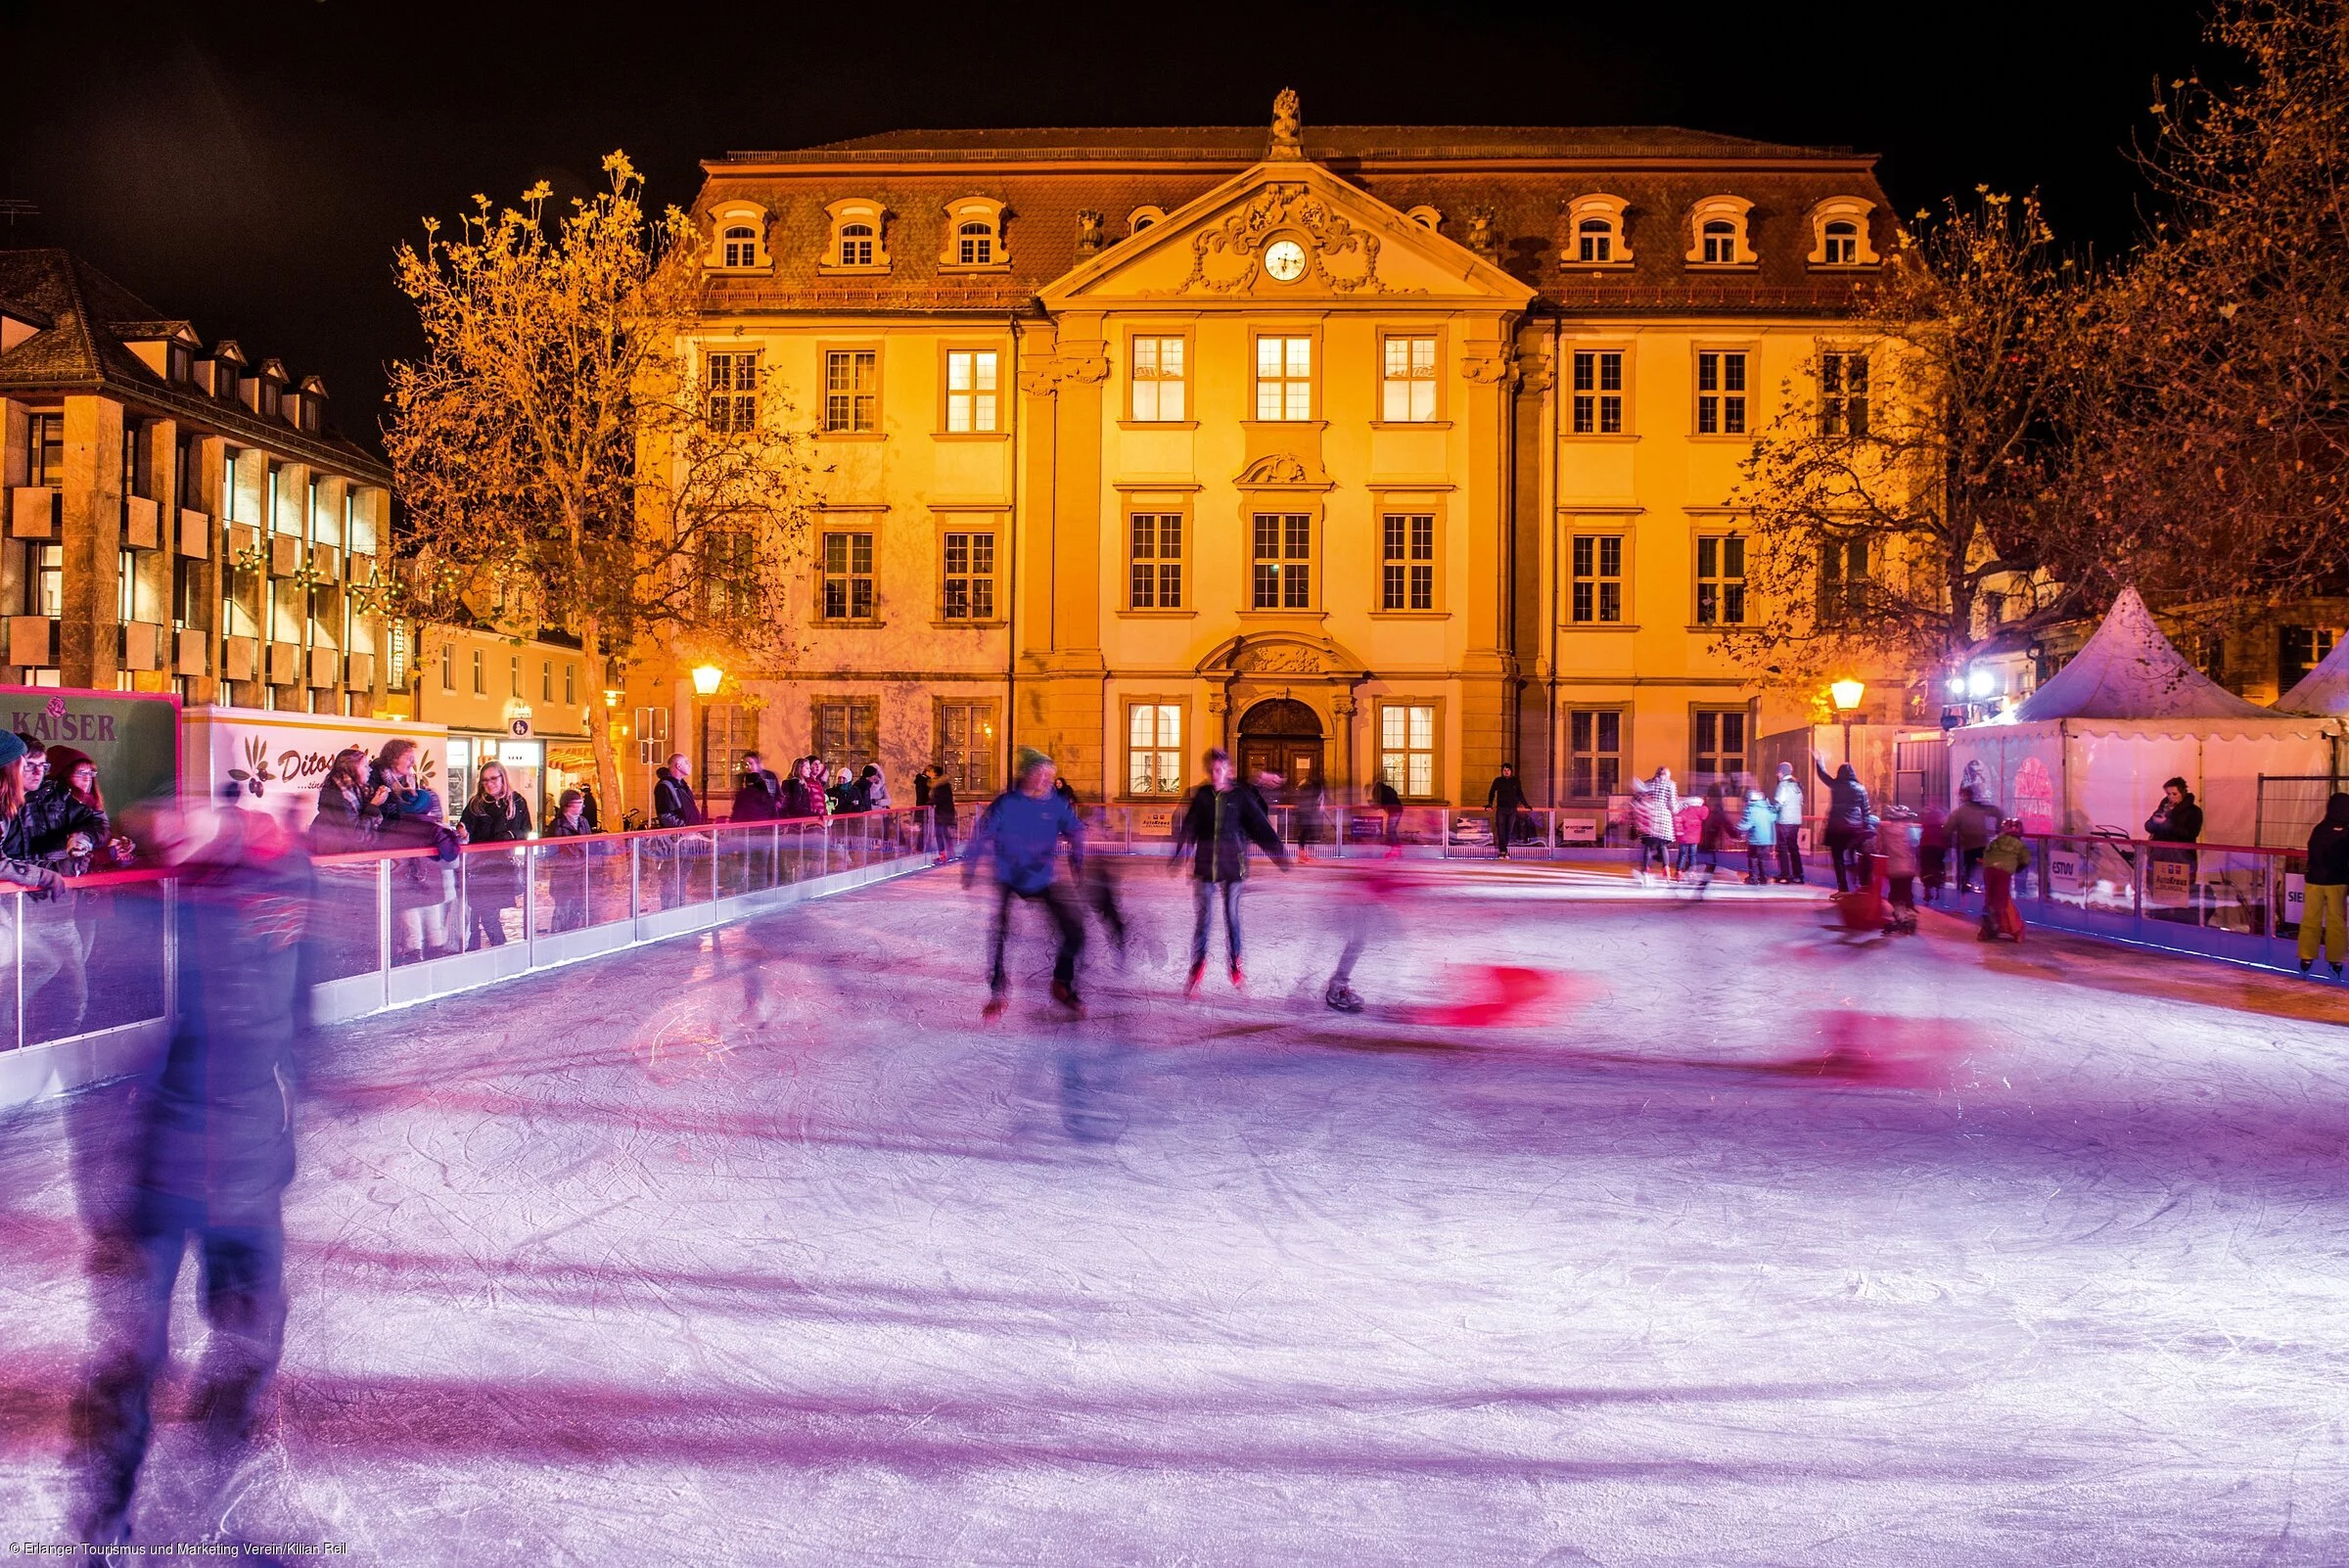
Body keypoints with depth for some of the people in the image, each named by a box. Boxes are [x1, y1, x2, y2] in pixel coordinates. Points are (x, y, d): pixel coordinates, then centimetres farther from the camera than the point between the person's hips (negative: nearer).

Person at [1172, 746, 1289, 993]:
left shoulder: (1241, 796, -1)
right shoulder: (1201, 796, 2)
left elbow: (1260, 826, -1)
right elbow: (1188, 827, 1)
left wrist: (1279, 852, -5)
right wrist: (1177, 855, -6)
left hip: (1232, 865, -1)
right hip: (1205, 865, 1)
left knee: (1232, 915, 6)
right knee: (1202, 916, 1)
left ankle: (1235, 963, 21)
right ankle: (1198, 965, 11)